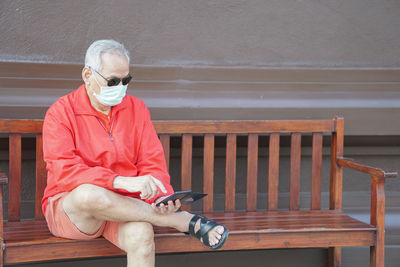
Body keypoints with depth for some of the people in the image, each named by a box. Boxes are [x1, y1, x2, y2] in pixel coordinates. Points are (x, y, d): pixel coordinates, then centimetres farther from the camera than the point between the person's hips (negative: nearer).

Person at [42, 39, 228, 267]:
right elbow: (65, 171, -20)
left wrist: (162, 196, -17)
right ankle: (186, 221, -24)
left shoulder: (136, 109, 8)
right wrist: (122, 181, -33)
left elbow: (152, 163, 6)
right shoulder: (61, 113, -6)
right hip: (67, 209, -2)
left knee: (141, 233, -35)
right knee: (88, 194, -39)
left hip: (122, 208, 2)